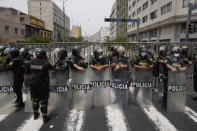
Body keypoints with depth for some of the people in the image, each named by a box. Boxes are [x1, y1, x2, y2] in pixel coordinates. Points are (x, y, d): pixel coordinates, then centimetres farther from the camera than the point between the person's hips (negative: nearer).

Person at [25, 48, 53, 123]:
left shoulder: (31, 62, -6)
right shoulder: (45, 63, -17)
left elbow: (26, 74, 2)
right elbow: (52, 67, 3)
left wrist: (27, 81, 15)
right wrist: (47, 59, 3)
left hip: (33, 84, 4)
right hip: (43, 85, -4)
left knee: (35, 100, 21)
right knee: (43, 101, 8)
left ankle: (35, 114, 37)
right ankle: (45, 117, 16)